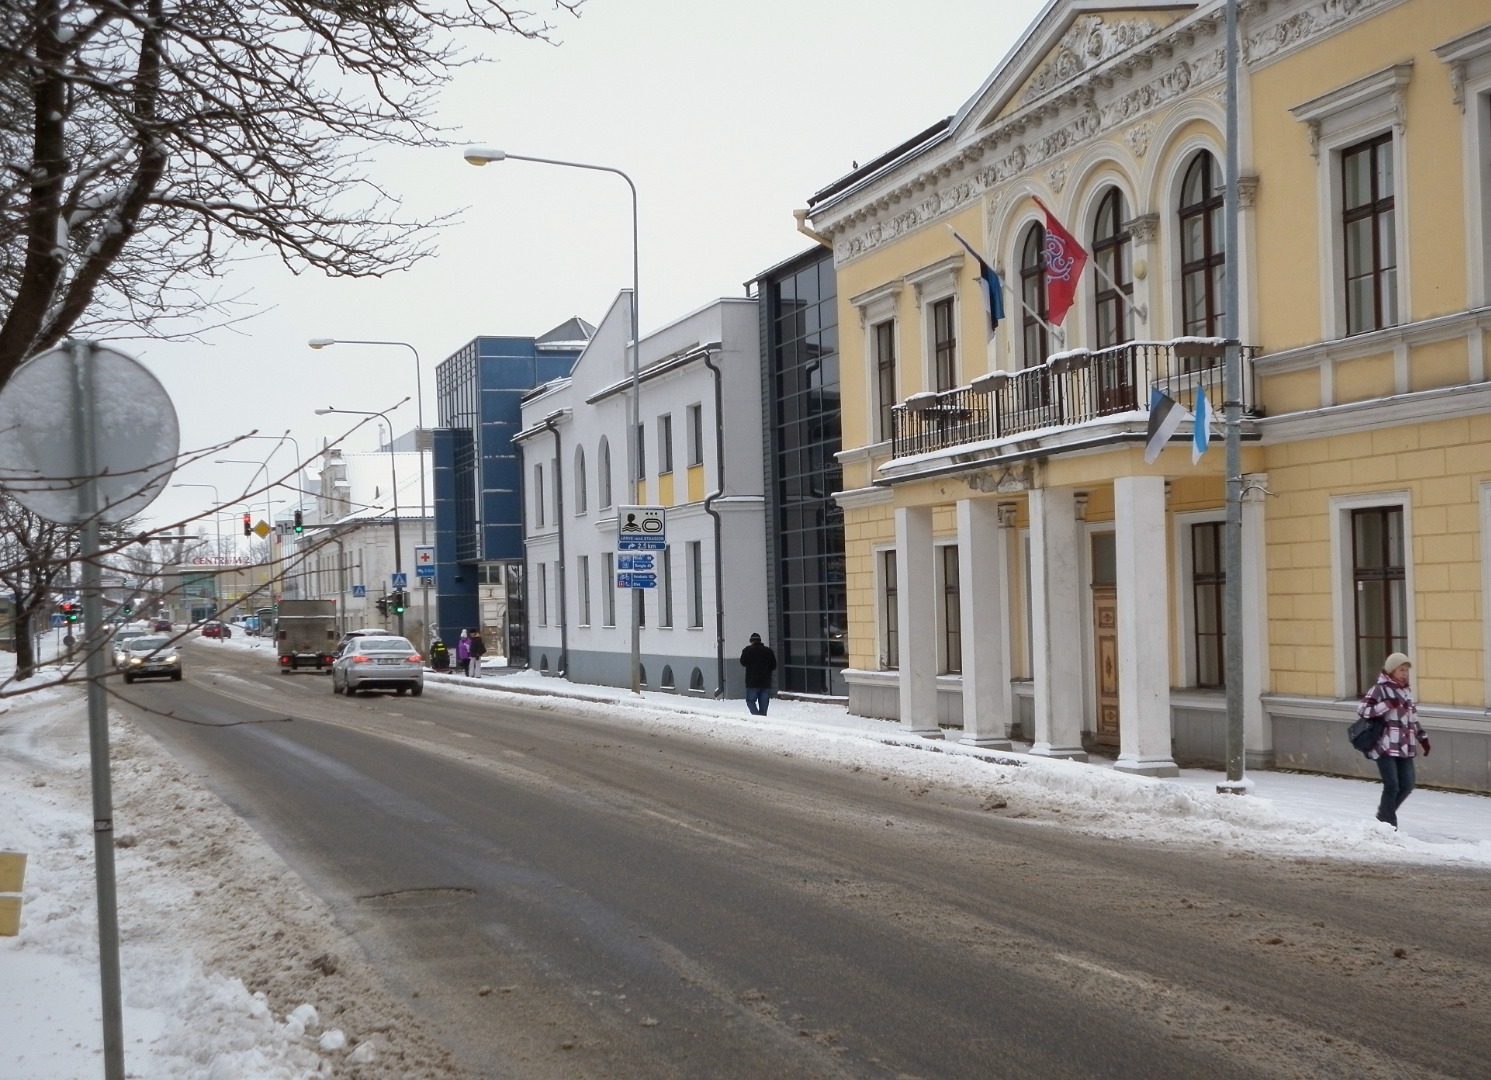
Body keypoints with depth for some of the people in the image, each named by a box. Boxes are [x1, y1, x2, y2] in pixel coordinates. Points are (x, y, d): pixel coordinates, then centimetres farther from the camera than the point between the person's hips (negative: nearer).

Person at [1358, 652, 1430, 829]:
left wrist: (1423, 738, 21)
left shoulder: (1407, 691, 17)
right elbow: (1361, 710, -14)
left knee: (1407, 786, 5)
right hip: (1385, 746, -7)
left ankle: (1383, 815, 26)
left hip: (1405, 747, 7)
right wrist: (1387, 705, -21)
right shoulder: (1379, 689, -6)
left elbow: (1413, 718, 26)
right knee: (1392, 786, -9)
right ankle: (1388, 825, 5)